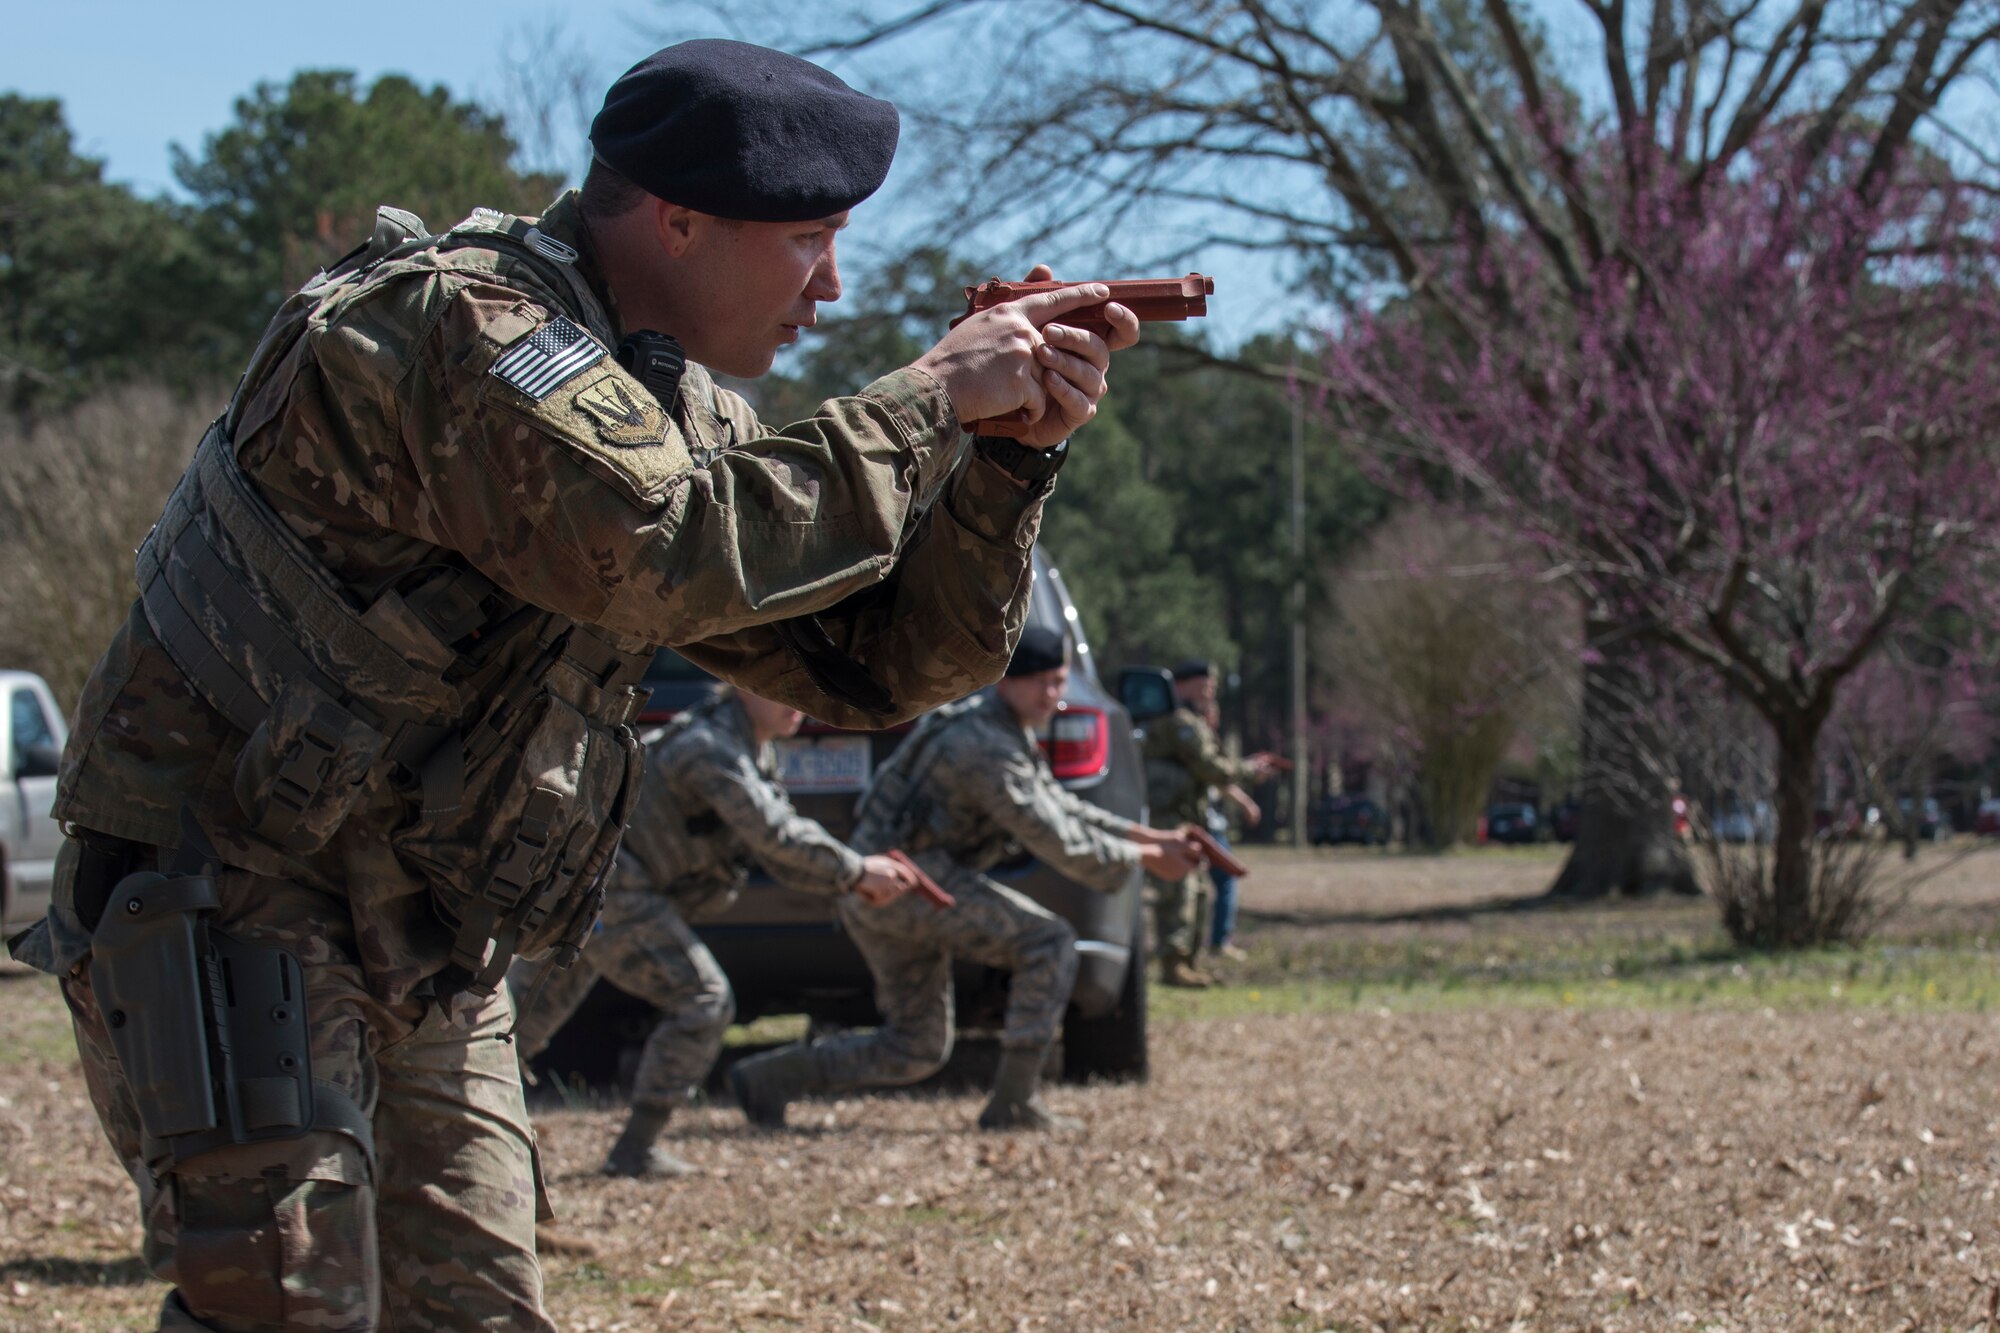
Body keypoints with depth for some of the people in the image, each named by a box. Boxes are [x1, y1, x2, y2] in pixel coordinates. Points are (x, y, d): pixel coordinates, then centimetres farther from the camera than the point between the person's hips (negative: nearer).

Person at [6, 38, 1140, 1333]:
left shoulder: (673, 402, 9)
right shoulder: (449, 324, -19)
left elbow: (882, 663, 9)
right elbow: (664, 555, -34)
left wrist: (1013, 452, -6)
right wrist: (926, 402, -24)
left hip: (428, 967, 9)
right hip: (225, 916, -9)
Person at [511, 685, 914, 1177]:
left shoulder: (758, 754, 13)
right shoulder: (711, 746, -19)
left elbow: (780, 856, 12)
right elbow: (771, 833, -28)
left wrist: (854, 882, -3)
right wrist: (856, 870, -22)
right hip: (608, 886, -10)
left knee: (533, 1008, 17)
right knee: (702, 1001, -11)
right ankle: (636, 1149, -9)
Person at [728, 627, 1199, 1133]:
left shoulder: (1006, 733, 17)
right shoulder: (989, 748, -17)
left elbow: (1061, 810, 22)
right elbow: (1056, 842, -19)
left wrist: (1148, 836, 14)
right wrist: (1143, 859, -10)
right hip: (909, 877, -10)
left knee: (916, 1050, 14)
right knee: (1049, 943, -13)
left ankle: (765, 1079, 14)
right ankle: (1013, 1103, -12)